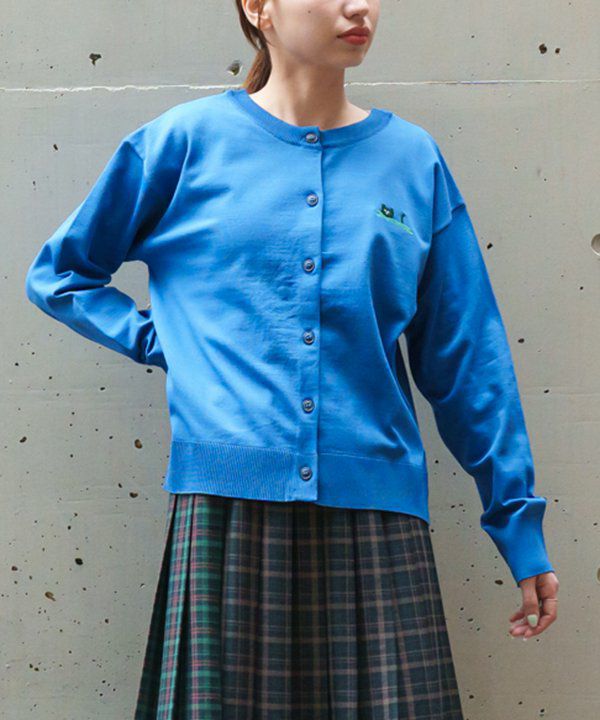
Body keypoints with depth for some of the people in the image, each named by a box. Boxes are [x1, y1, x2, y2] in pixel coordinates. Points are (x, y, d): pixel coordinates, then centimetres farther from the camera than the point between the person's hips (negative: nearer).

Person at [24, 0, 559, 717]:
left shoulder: (414, 160, 10)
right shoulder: (188, 139, 5)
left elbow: (468, 358, 12)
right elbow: (58, 273, 17)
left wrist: (520, 525, 10)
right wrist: (163, 341, 3)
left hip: (377, 514, 2)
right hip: (227, 508, -1)